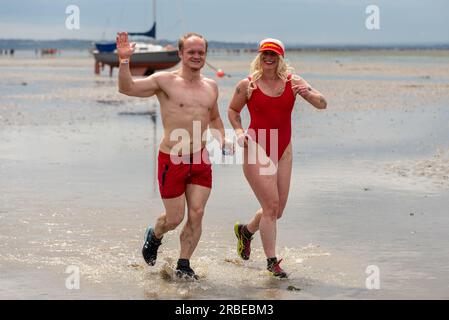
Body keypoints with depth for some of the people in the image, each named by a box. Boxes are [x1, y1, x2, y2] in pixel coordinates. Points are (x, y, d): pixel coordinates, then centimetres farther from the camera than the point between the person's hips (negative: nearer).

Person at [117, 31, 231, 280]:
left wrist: (220, 140, 9)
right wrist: (124, 61, -28)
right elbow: (127, 88, -14)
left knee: (196, 214, -2)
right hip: (172, 159, -4)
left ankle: (183, 266, 12)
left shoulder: (211, 87, 11)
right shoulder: (165, 81, -6)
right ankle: (154, 236, 37)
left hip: (201, 160, 4)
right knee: (175, 218, 3)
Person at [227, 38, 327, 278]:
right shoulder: (248, 85, -3)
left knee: (277, 210, 10)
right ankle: (272, 261, -2)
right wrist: (239, 132, -5)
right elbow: (233, 110, 12)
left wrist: (308, 93, -22)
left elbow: (322, 105, -1)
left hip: (283, 150, 4)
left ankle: (246, 231, 40)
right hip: (256, 148, -4)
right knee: (271, 205, -12)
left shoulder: (292, 82, 2)